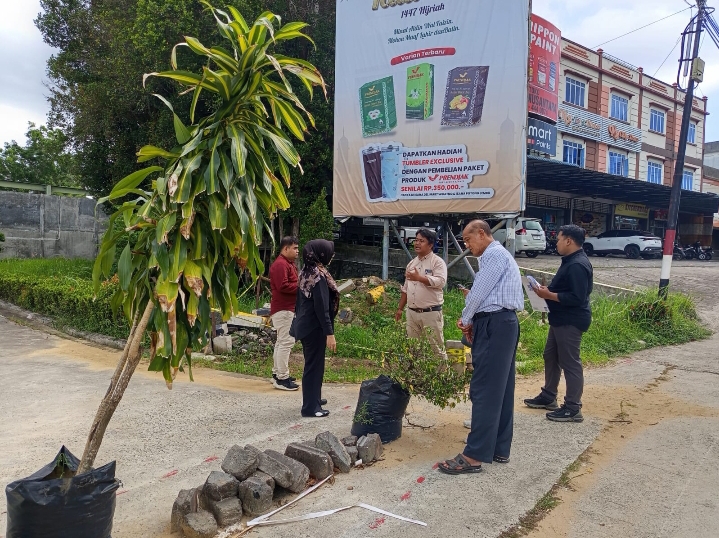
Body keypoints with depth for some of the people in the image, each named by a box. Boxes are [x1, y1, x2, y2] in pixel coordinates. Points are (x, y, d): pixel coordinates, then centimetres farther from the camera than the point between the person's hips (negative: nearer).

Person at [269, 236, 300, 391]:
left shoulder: (289, 263, 19)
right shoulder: (280, 264, -16)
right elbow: (283, 286, -25)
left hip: (288, 309, 12)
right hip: (284, 309, -12)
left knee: (282, 341, 15)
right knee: (286, 342, -12)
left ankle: (277, 373, 23)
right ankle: (282, 379, -9)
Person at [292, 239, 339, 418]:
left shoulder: (306, 272, 7)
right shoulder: (319, 276, -21)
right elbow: (322, 307, -23)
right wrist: (329, 333, -21)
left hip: (304, 325, 9)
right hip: (315, 327, -9)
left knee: (312, 363, 20)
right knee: (314, 365, 0)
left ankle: (313, 398, 34)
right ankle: (310, 407, 8)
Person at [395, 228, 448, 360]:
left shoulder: (438, 262, -6)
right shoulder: (412, 263, 15)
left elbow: (441, 281, -23)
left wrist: (419, 278, -28)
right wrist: (400, 308, 18)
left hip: (431, 313, -7)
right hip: (412, 312, 7)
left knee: (436, 347, -1)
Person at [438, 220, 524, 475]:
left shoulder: (493, 254, -10)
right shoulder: (498, 255, 22)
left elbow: (478, 292, -13)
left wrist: (465, 320, 2)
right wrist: (472, 322, 9)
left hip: (494, 325, -11)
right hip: (502, 323, 11)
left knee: (484, 390, -9)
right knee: (501, 390, 12)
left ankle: (474, 456, -6)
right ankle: (499, 449, 20)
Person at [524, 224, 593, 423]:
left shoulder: (578, 265, -22)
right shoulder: (570, 261, 12)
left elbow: (577, 297, -27)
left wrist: (549, 295, -21)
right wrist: (548, 290, 6)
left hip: (571, 321, -11)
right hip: (561, 319, 11)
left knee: (570, 363, -3)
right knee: (551, 357, 18)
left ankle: (573, 409, 6)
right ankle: (548, 397, 31)